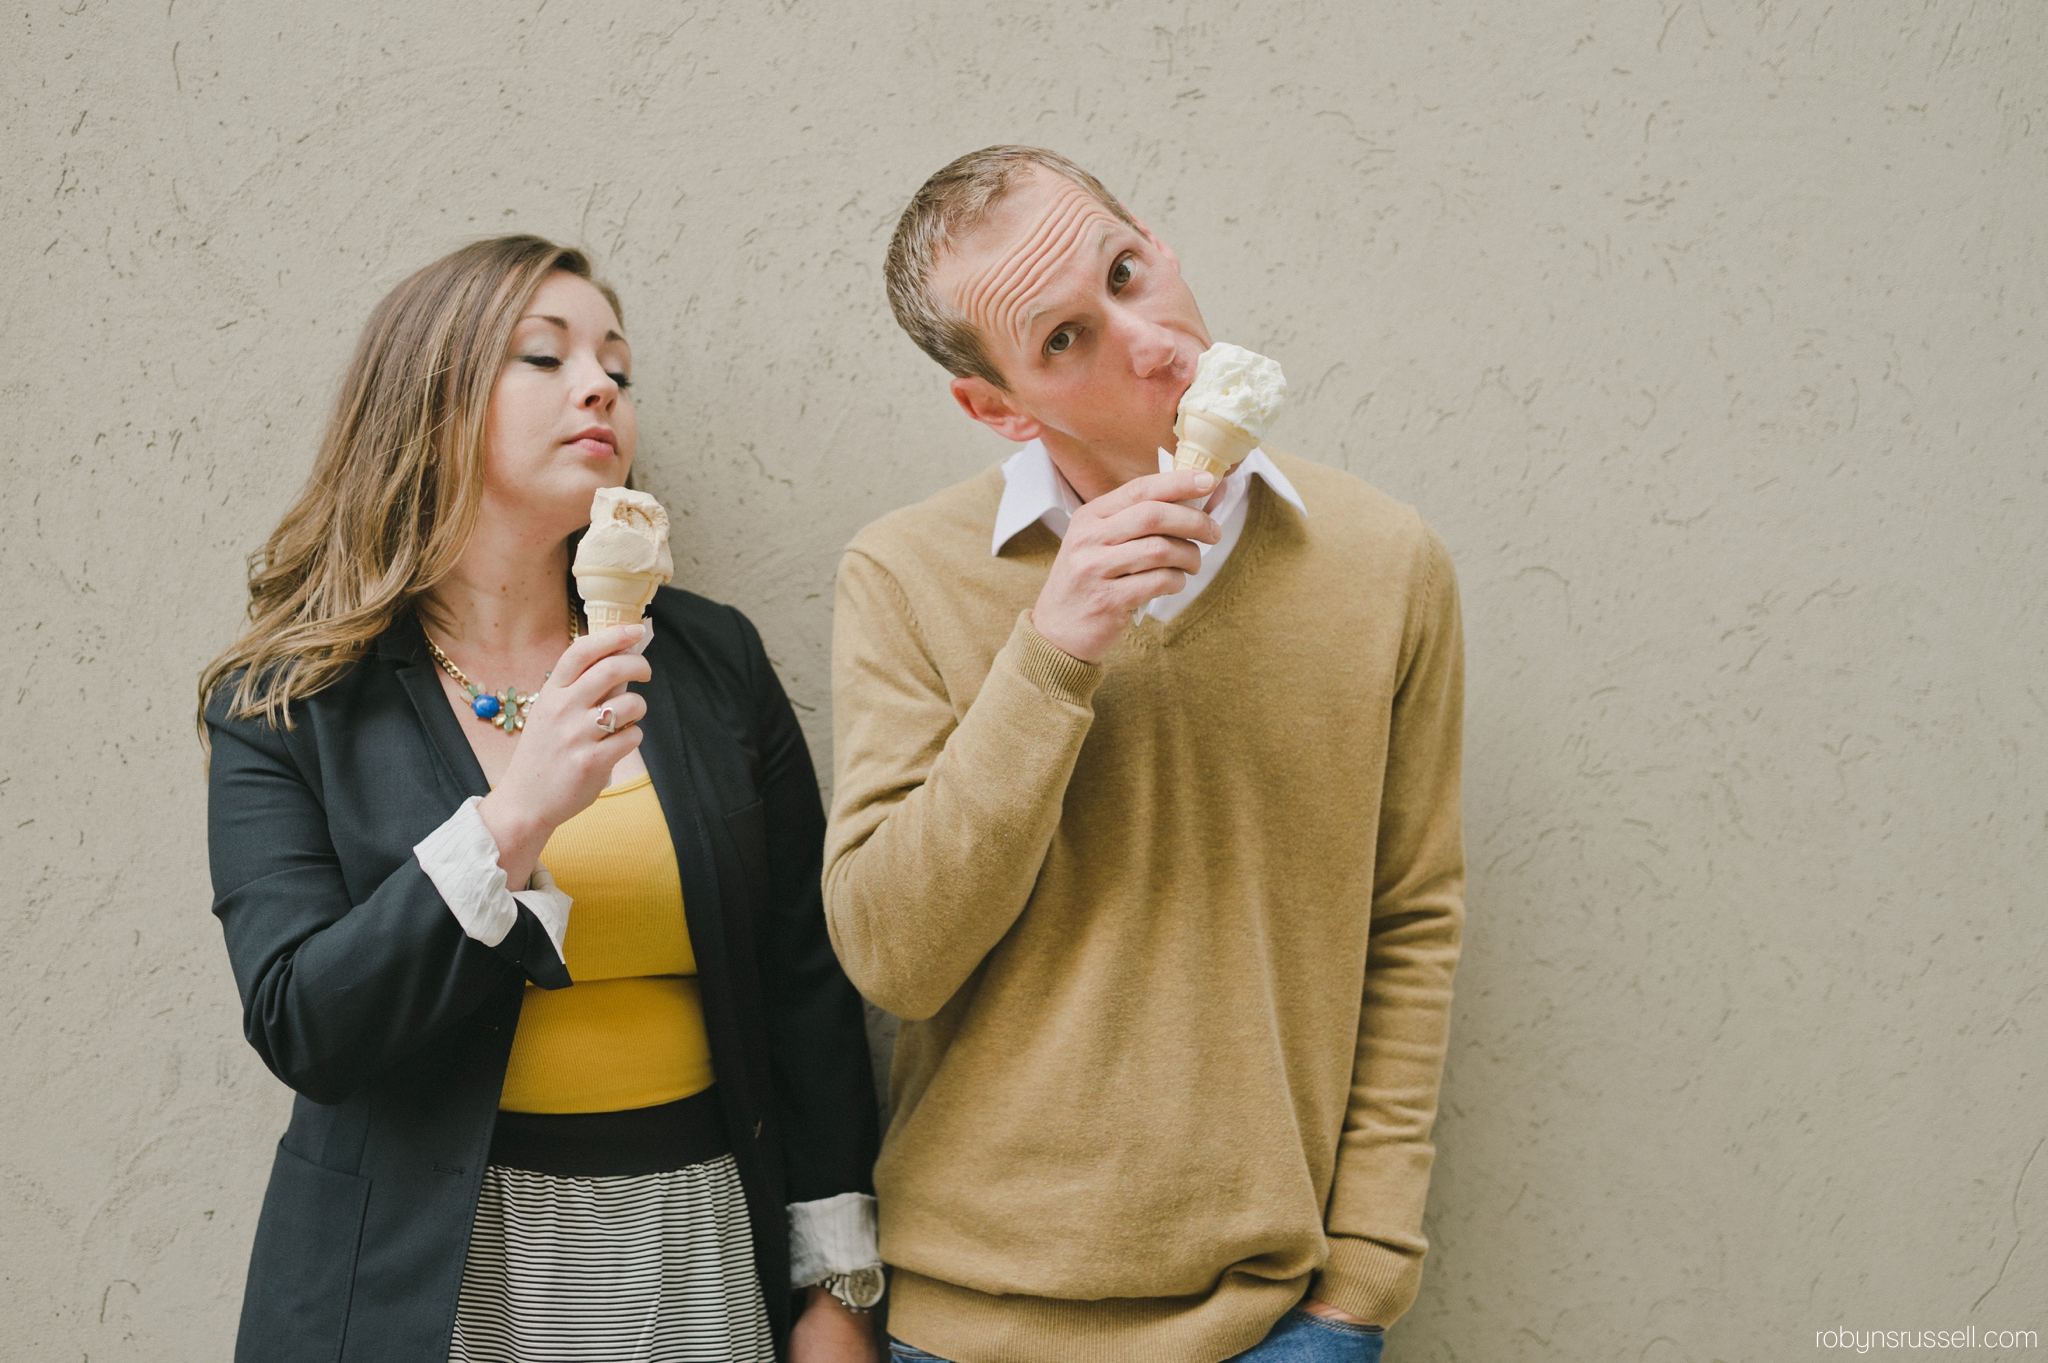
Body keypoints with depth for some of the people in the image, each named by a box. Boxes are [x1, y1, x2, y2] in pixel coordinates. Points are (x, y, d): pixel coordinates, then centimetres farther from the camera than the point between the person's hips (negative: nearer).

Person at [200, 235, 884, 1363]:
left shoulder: (711, 659, 2)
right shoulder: (287, 709, -5)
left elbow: (805, 984, 3)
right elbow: (301, 1031, -15)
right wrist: (516, 817, -27)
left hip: (702, 1257, 3)